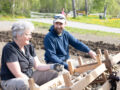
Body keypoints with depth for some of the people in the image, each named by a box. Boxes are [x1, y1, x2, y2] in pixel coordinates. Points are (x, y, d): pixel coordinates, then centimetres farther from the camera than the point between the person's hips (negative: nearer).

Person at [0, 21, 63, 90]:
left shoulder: (29, 46, 4)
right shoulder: (9, 49, -19)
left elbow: (37, 65, 5)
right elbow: (18, 74, -22)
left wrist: (52, 66, -11)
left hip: (29, 77, 8)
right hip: (11, 81, -7)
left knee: (53, 73, -1)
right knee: (24, 83, -41)